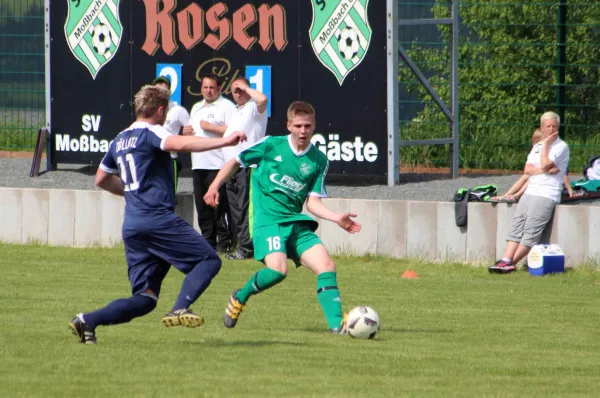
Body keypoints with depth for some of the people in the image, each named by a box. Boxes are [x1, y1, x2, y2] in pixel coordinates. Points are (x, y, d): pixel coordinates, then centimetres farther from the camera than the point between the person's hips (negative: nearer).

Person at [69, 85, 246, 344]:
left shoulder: (119, 141, 21)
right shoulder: (150, 133, -3)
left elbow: (101, 179, 32)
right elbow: (179, 144, -24)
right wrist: (224, 141, -25)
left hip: (131, 226, 8)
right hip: (157, 219, -8)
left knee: (144, 299, 8)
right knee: (208, 260, -4)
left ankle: (87, 321, -5)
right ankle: (180, 309, -24)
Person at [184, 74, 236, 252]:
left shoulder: (227, 107, -4)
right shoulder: (196, 108, 22)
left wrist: (210, 127, -14)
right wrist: (187, 132, 9)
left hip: (217, 164, -8)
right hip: (198, 164, 8)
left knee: (219, 207, -8)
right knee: (202, 206, 8)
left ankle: (224, 242, -5)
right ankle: (207, 241, 12)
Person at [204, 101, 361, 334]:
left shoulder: (319, 161, 7)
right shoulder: (271, 145, -1)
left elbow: (312, 202, 5)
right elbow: (236, 162, 11)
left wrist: (337, 219, -10)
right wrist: (215, 186, 0)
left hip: (296, 223, 4)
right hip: (268, 219, -4)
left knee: (326, 265, -13)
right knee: (278, 269, -27)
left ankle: (337, 323, -11)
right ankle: (240, 298, 0)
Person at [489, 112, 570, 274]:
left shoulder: (561, 146, -2)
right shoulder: (538, 146, 20)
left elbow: (545, 165, -15)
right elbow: (527, 169, 9)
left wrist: (546, 145, -5)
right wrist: (542, 170, -8)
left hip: (547, 195, -7)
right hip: (530, 192, 7)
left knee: (531, 232, -12)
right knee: (517, 228, -4)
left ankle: (510, 263, -11)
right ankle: (505, 260, -11)